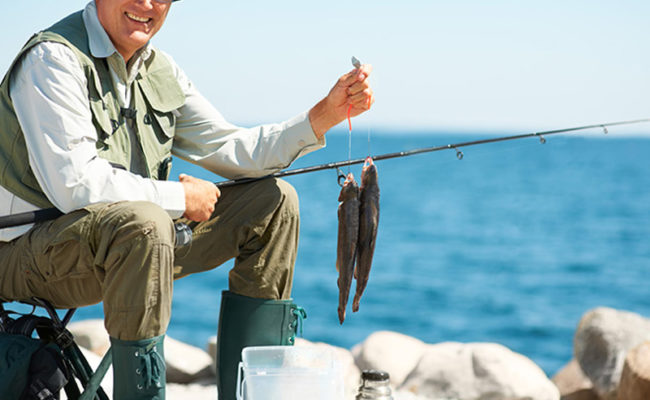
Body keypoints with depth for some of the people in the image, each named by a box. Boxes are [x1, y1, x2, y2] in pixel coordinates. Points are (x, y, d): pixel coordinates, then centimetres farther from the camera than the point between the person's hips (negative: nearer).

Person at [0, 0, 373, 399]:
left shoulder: (159, 69, 8)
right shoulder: (52, 60, -17)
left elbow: (229, 149, 8)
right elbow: (73, 183, -27)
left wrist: (326, 113, -3)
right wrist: (180, 198, -18)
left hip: (127, 245, 9)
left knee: (274, 202, 4)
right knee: (144, 223, -40)